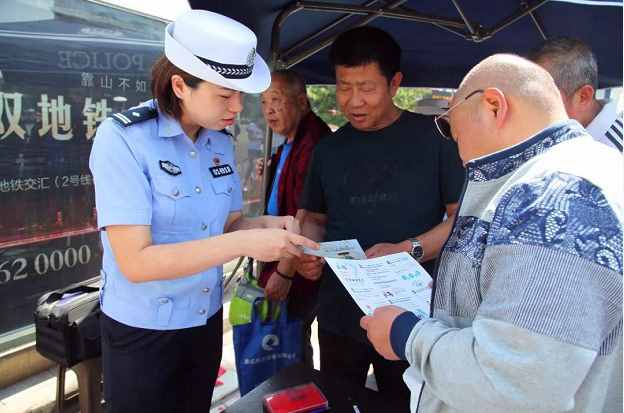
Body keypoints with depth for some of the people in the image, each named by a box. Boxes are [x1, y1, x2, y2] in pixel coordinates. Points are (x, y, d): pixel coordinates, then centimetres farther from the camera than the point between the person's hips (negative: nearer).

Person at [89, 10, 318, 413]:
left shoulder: (221, 142, -1)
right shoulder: (122, 138, -19)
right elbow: (135, 261, -26)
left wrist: (268, 225, -11)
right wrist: (245, 243, -30)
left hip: (206, 320, 6)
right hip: (142, 330, -5)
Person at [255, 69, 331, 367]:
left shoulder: (314, 144, -21)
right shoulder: (289, 145, 12)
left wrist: (285, 272, -20)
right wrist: (269, 177, 6)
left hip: (297, 270, -10)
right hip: (277, 262, 10)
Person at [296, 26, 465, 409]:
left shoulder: (434, 137, -5)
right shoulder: (329, 149, 7)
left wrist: (408, 250, -21)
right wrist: (308, 252, -6)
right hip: (340, 315, 4)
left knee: (406, 404, 15)